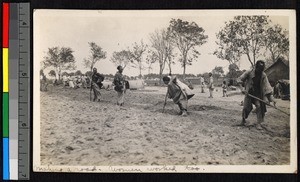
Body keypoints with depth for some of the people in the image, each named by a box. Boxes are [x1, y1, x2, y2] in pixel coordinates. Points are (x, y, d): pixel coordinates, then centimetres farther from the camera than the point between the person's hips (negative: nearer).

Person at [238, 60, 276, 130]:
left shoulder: (263, 75, -9)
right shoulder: (249, 72, -13)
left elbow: (267, 86, -15)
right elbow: (240, 80, -7)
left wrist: (271, 98, -22)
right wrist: (242, 89, -21)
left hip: (258, 94, 1)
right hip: (249, 92, -1)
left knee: (259, 106, -14)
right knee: (246, 107, -6)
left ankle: (258, 123, -7)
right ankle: (243, 120, 22)